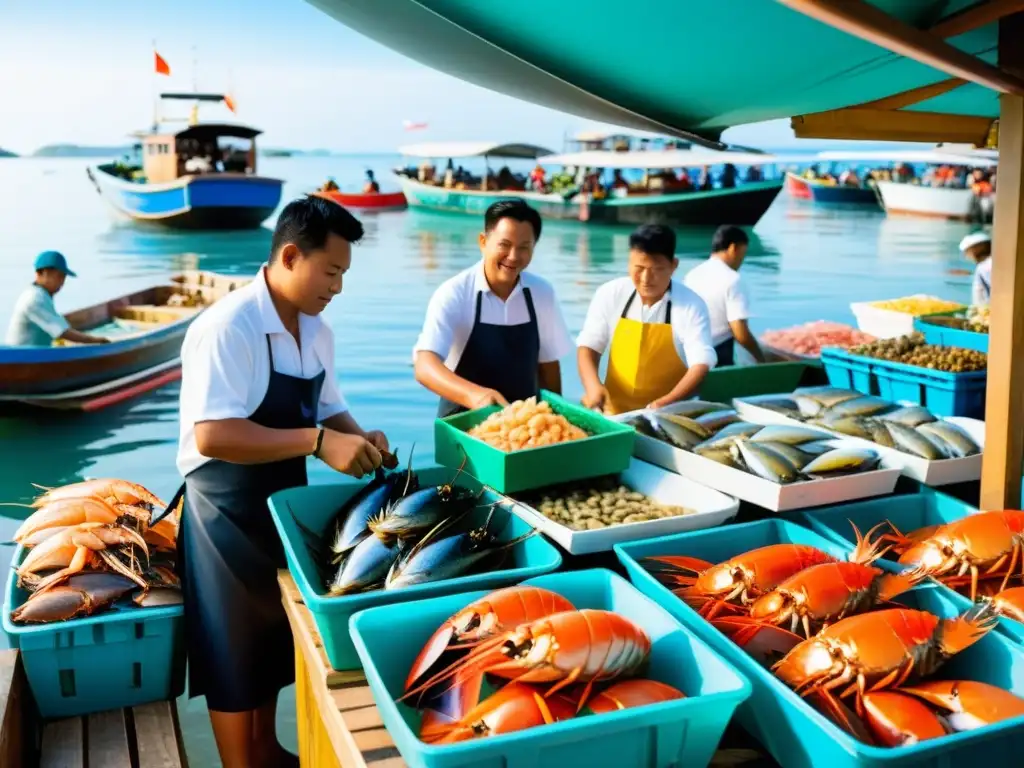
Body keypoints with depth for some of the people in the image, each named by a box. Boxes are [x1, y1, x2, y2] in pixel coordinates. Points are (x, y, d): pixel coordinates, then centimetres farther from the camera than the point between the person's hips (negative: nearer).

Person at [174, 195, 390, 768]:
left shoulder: (317, 332, 1)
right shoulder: (228, 328, -24)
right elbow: (212, 436, -32)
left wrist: (358, 439, -9)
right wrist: (318, 442, -35)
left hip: (283, 504, 8)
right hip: (228, 514, -8)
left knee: (275, 641, 22)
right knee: (234, 653, 7)